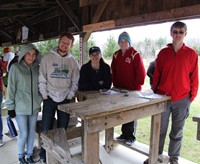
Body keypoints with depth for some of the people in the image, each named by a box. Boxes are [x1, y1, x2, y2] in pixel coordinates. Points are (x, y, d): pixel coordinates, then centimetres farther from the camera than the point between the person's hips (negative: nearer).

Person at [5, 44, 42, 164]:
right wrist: (11, 106, -5)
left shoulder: (37, 68, 5)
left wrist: (39, 101, 9)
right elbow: (11, 88, -5)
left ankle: (29, 154, 32)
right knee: (24, 133, 2)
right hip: (20, 107, -3)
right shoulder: (15, 68, -6)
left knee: (32, 132, 12)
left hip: (34, 106, 4)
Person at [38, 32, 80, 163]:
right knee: (46, 129, 3)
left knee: (63, 129, 11)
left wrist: (70, 96, -3)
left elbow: (75, 82, 5)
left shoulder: (73, 61, 3)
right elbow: (42, 79, -2)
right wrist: (45, 95, -7)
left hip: (66, 99, 2)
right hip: (49, 99, -1)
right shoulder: (47, 58, -2)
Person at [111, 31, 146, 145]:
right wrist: (115, 84, 6)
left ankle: (131, 136, 20)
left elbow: (141, 73, -12)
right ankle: (124, 134, 28)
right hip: (119, 89, 5)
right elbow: (113, 71, 13)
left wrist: (136, 86, -10)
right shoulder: (116, 55, 8)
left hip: (132, 90, -5)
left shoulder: (135, 55, -10)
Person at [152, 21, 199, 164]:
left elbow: (194, 78, 2)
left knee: (177, 132, 13)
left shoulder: (191, 54, -1)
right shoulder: (163, 53, 4)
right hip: (163, 98, 1)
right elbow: (157, 75, 8)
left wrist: (191, 97, 0)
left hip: (182, 100, -1)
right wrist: (155, 92, 7)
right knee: (160, 130, 10)